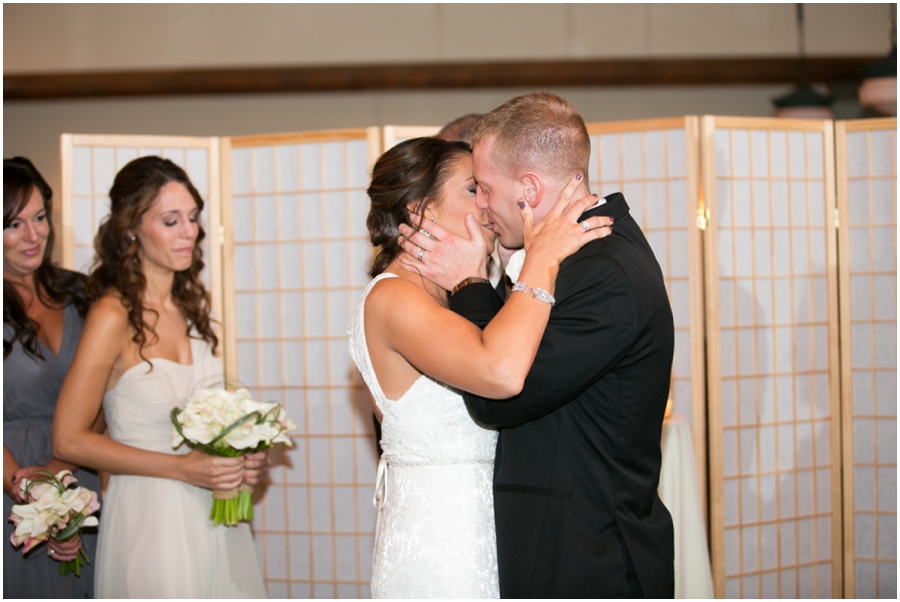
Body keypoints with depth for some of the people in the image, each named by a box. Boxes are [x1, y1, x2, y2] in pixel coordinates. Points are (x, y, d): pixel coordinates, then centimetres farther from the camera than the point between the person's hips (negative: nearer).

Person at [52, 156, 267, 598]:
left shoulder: (192, 304, 6)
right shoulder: (113, 316, -14)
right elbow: (68, 440, -14)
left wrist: (245, 459, 0)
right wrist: (181, 467, -16)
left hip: (214, 512, 6)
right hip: (151, 515, -6)